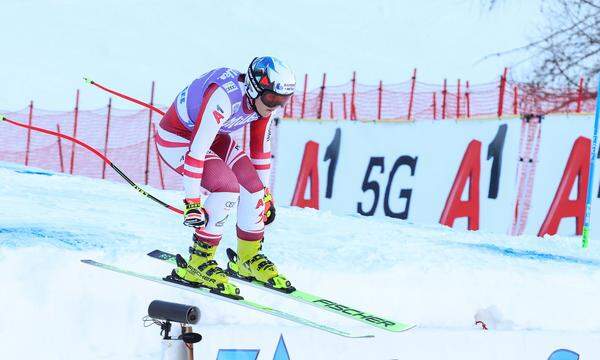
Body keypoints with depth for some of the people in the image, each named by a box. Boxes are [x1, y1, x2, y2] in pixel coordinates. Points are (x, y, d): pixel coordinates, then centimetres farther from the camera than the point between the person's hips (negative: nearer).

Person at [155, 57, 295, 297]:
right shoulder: (224, 98, -37)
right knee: (227, 188, -26)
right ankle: (197, 264, -14)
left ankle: (248, 259, 14)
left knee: (253, 188, -6)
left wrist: (265, 193, 11)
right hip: (175, 138, -8)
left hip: (214, 137, 8)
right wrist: (192, 202, -37)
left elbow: (261, 149, 4)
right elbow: (197, 150, -37)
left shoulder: (262, 100, -12)